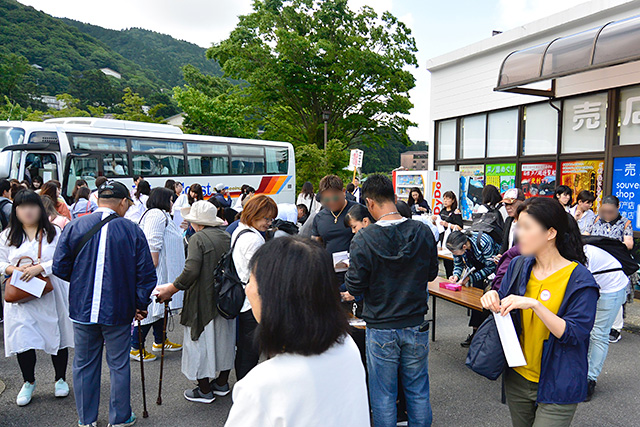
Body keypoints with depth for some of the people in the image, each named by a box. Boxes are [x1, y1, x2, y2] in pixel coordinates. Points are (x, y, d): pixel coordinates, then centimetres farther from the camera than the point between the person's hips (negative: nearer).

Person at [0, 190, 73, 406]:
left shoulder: (54, 232, 1)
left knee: (57, 337, 6)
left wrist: (40, 267, -21)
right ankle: (28, 383, 24)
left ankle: (60, 379, 26)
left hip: (51, 295, -1)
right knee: (23, 339, 1)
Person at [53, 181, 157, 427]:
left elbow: (60, 268, -1)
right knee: (119, 365, 13)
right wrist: (141, 305, 3)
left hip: (82, 309, 2)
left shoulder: (74, 227, -3)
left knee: (84, 365, 17)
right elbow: (146, 274, -9)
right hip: (118, 311, -2)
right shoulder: (132, 231, -8)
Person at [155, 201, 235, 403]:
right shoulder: (227, 236, 6)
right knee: (224, 339, 19)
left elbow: (191, 271, -24)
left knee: (201, 342, 8)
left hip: (204, 301, -7)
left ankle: (204, 390, 19)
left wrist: (171, 289, -15)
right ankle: (222, 383, 33)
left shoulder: (198, 238, -14)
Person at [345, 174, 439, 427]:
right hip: (416, 324, 4)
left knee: (383, 396, 13)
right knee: (418, 392, 19)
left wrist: (350, 271, 6)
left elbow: (355, 287, -13)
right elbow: (431, 273, 5)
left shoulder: (364, 239, -18)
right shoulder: (423, 232, -8)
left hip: (381, 328, -3)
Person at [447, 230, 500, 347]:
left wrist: (469, 278, -32)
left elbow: (491, 267, -27)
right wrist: (456, 275, -24)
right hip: (477, 267, 6)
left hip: (494, 267, -5)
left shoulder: (484, 242, -37)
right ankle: (475, 332, 1)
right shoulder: (458, 245, -18)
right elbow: (458, 264, -2)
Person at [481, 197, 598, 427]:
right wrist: (493, 298, -13)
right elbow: (505, 313, 9)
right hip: (517, 378, 5)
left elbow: (575, 335, -20)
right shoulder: (518, 267, 0)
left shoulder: (579, 279, -14)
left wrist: (535, 304, -31)